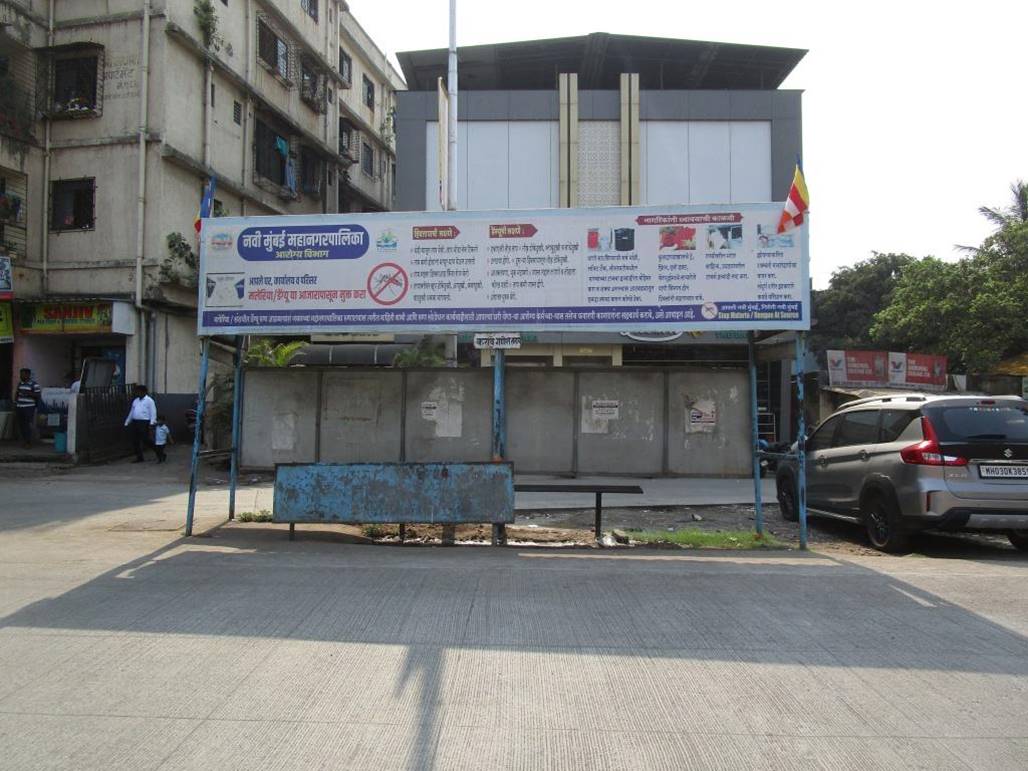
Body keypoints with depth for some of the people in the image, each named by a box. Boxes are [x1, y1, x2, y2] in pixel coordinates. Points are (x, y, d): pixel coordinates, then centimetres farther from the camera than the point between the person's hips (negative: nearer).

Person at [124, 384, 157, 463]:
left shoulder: (149, 400, -3)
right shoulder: (135, 401, 18)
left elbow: (153, 412, -11)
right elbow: (131, 412, 25)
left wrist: (152, 423, -20)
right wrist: (127, 422, 24)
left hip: (144, 423, -7)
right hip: (135, 423, 7)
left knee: (145, 440, -11)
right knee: (135, 441, 5)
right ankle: (139, 458, 14)